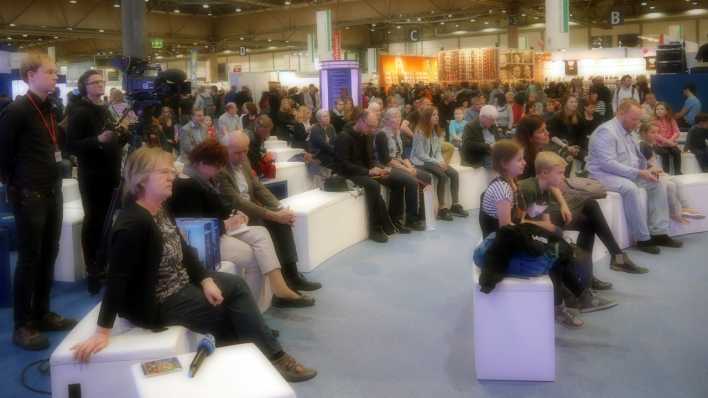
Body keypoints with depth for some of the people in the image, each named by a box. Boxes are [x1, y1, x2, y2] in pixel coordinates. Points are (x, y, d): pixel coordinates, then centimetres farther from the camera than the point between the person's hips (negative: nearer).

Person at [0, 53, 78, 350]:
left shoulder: (49, 109, 12)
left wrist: (53, 180, 11)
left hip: (52, 191, 8)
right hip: (29, 194, -8)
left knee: (49, 254, 13)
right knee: (29, 258, -2)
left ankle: (42, 314, 25)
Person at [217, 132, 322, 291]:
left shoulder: (244, 161, 5)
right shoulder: (219, 169, -21)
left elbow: (258, 187, 8)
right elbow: (237, 202, -26)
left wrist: (280, 209, -9)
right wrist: (273, 215, -27)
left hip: (250, 209, 8)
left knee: (282, 220, -14)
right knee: (267, 226, -27)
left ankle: (291, 273, -12)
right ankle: (284, 279, -16)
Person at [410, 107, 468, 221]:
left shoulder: (437, 131, 10)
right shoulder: (420, 132, -14)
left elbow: (438, 151, 10)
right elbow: (420, 154, -17)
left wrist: (441, 161, -11)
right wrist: (437, 162, -19)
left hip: (434, 161, 8)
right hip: (421, 162, -8)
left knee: (454, 173, -13)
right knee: (443, 176, -28)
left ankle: (455, 205, -7)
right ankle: (442, 209, -21)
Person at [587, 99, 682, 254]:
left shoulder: (627, 132, 12)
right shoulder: (606, 131, -17)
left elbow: (636, 159, 20)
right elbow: (607, 164, -27)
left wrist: (647, 170, -3)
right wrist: (639, 173, -26)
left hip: (628, 174, 10)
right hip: (604, 175, -10)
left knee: (658, 183, -2)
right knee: (630, 188, -35)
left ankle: (658, 233, -3)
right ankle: (642, 238, -24)